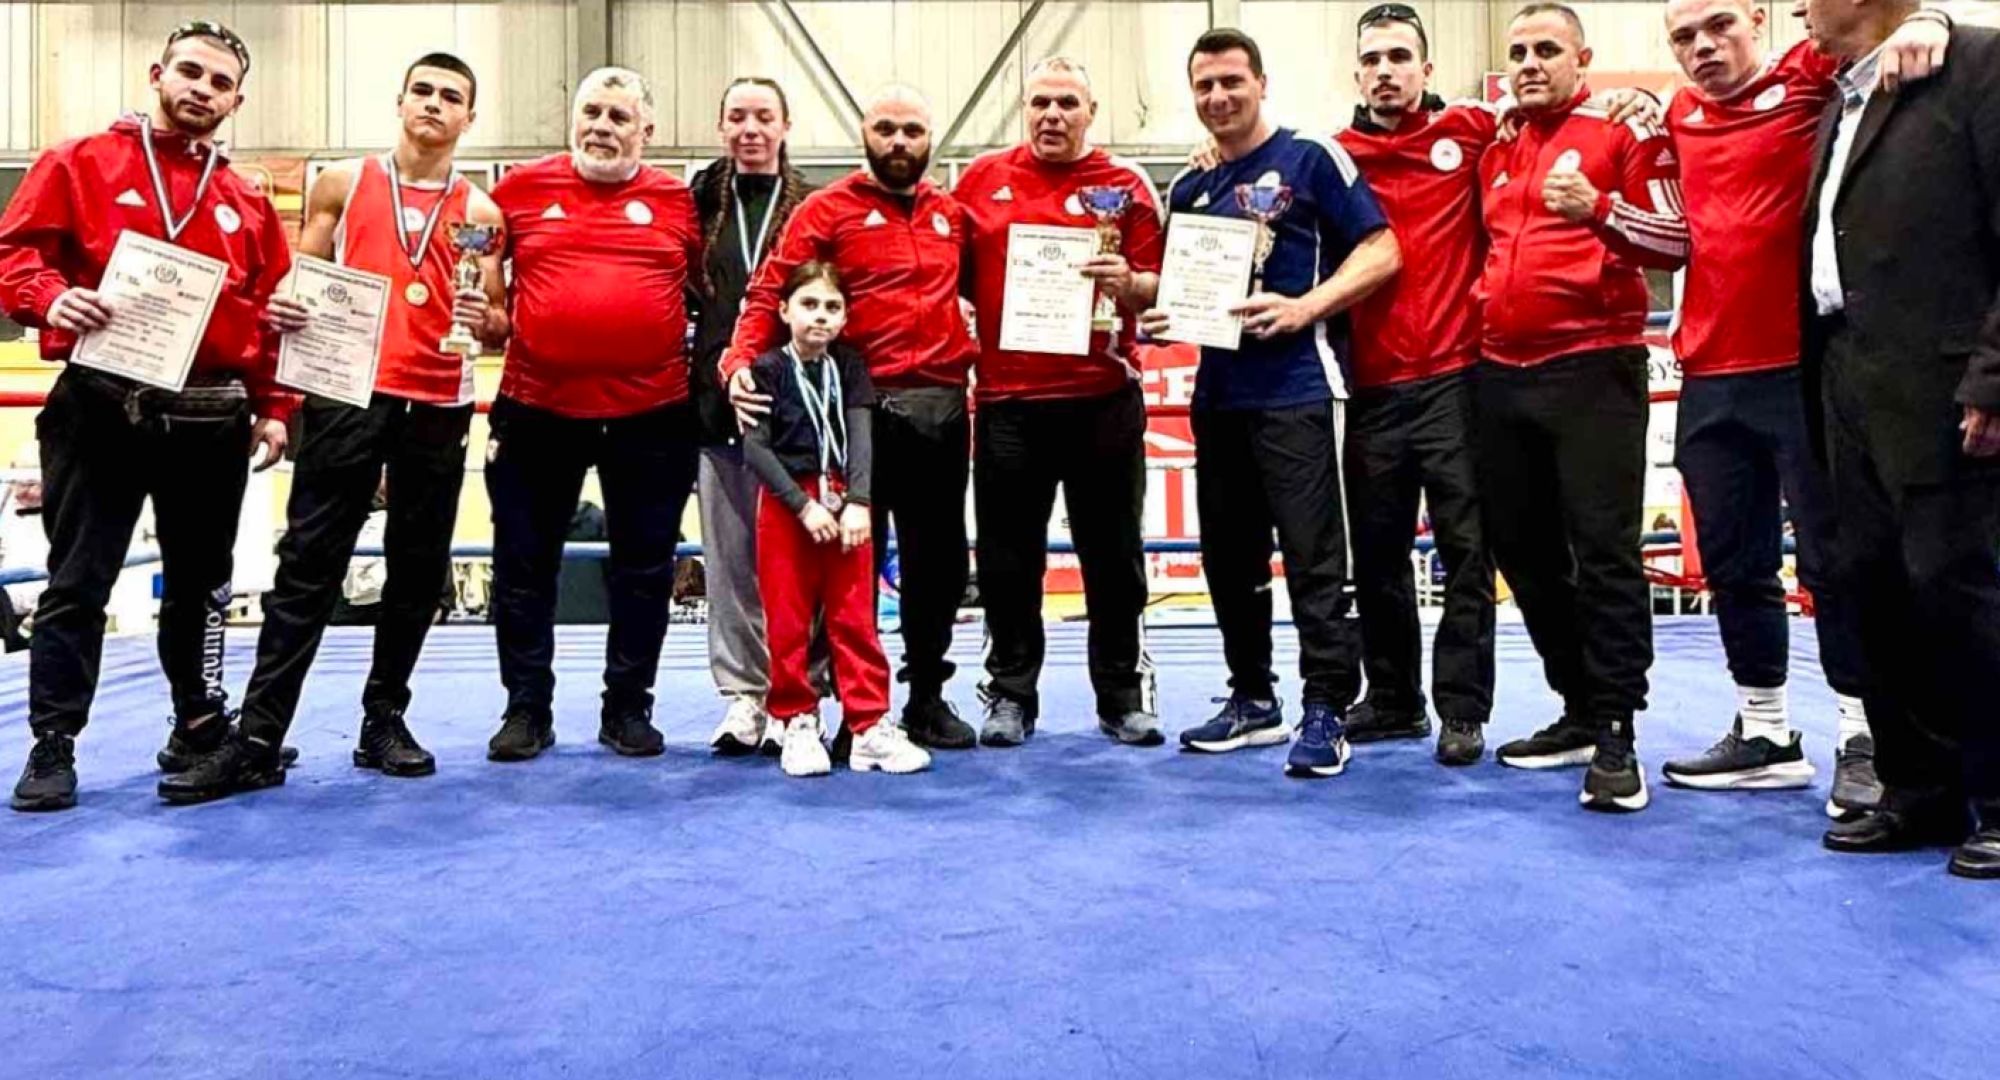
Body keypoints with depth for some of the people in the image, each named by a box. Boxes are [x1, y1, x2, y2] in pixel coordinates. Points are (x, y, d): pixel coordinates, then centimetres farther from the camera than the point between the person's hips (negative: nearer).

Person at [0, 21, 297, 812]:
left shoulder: (247, 204, 13)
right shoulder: (80, 165, 4)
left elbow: (273, 314, 11)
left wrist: (273, 408, 3)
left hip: (212, 419, 3)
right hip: (102, 409, -3)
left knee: (202, 583, 12)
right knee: (78, 582, 2)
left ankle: (201, 726, 25)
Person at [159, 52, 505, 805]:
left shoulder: (480, 212, 10)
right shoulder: (342, 183, 10)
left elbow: (498, 320, 9)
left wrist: (483, 318, -13)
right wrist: (283, 308, -10)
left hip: (438, 404, 2)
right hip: (346, 392, -1)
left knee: (419, 568, 6)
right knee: (308, 564, -4)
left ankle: (385, 720, 19)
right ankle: (256, 741, -1)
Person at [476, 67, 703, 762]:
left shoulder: (676, 201, 4)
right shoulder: (523, 188, 4)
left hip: (652, 413, 0)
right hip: (537, 409, 1)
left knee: (644, 569, 8)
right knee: (525, 565, 8)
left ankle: (628, 708, 22)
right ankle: (527, 709, 22)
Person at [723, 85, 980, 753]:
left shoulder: (951, 213, 14)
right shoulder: (827, 210, 1)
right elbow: (769, 294, -6)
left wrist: (974, 352, 7)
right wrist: (740, 360, -22)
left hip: (944, 405, 5)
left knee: (939, 558, 10)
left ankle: (928, 695, 23)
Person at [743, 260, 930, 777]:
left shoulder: (850, 368, 8)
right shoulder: (768, 369, -1)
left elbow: (861, 438, -2)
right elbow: (755, 447, -8)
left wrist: (858, 503, -15)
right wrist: (804, 504, -15)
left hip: (845, 504, 2)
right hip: (784, 506, -2)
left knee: (855, 618, 3)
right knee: (788, 622, 3)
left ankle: (870, 725, 7)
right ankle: (798, 723, 15)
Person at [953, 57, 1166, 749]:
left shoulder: (1126, 184, 4)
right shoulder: (981, 179, 9)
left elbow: (1158, 282, 1)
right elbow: (954, 271, 15)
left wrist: (1127, 285, -19)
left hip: (1104, 399, -1)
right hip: (1007, 399, 1)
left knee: (1113, 553, 6)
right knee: (1008, 558, 6)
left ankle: (1123, 696, 18)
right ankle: (1010, 695, 19)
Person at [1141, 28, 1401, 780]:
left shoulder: (1310, 160, 0)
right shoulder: (1189, 189, 16)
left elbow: (1381, 252, -6)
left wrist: (1303, 308, -19)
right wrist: (1159, 315, 1)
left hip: (1298, 390, -6)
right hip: (1218, 394, 7)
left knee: (1314, 557, -6)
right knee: (1230, 557, 11)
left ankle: (1325, 712, 1)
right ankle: (1253, 699, 23)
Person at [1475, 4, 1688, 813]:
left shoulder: (1627, 129, -1)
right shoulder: (1494, 149, 17)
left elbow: (1674, 240, -9)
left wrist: (1598, 207, -23)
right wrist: (1485, 304, 13)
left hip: (1593, 369, -7)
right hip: (1501, 374, 7)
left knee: (1604, 552, -8)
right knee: (1524, 551, 10)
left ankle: (1617, 734, -2)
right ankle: (1580, 713, 22)